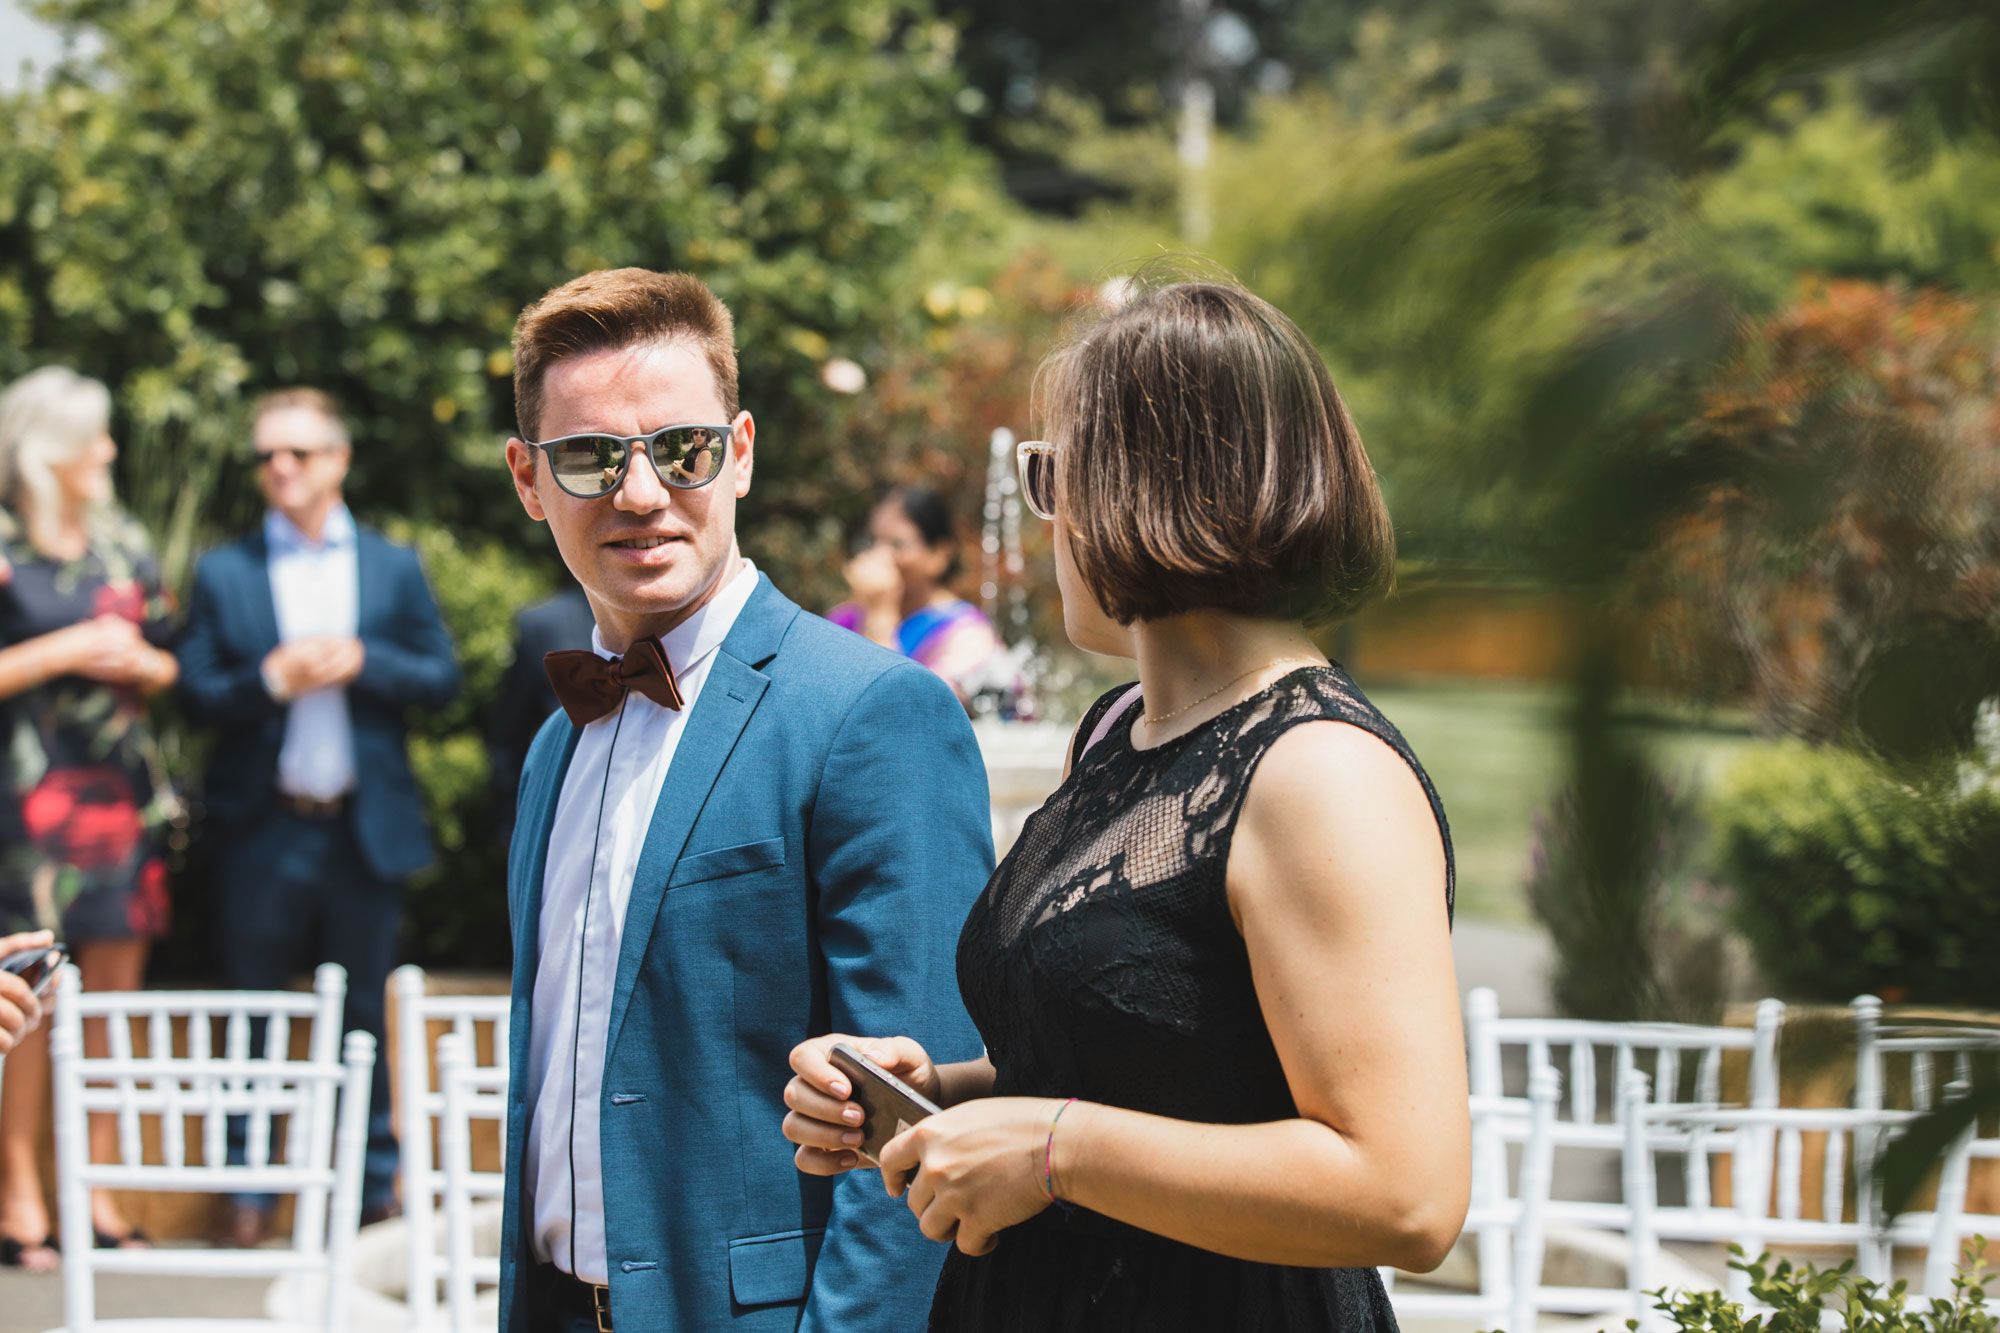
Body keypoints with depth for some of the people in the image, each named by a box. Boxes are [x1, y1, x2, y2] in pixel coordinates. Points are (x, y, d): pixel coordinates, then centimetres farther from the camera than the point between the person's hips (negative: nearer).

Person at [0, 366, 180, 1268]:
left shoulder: (123, 545, 13)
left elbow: (166, 665, 19)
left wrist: (136, 660, -2)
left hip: (120, 785, 6)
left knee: (115, 989, 6)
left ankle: (97, 1192, 14)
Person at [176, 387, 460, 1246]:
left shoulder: (395, 568, 8)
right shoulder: (222, 573, 5)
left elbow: (442, 677, 4)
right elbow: (196, 693, 0)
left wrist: (364, 661, -12)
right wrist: (271, 681, -16)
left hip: (363, 825, 1)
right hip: (260, 828, 0)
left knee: (363, 1015, 7)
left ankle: (375, 1186, 15)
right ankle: (250, 1192, 12)